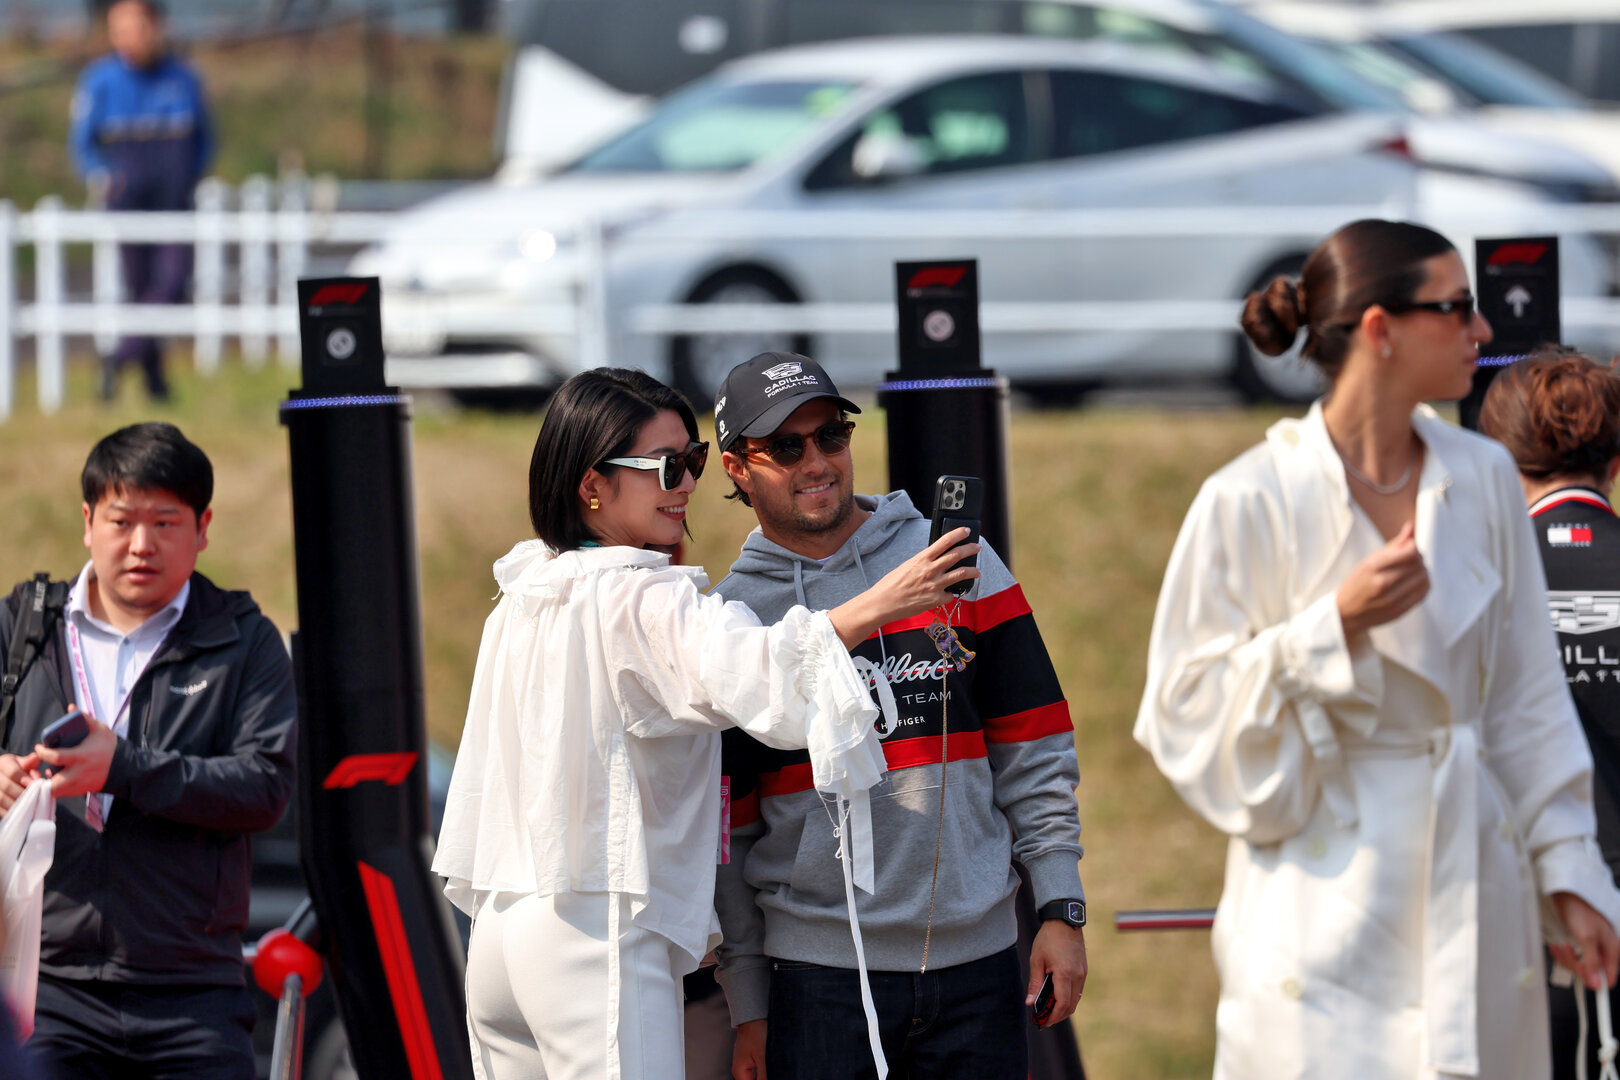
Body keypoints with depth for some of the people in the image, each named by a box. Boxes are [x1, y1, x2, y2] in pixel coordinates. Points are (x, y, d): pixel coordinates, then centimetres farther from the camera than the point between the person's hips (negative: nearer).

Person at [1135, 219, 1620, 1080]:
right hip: (1327, 903, -5)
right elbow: (1187, 712, -7)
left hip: (1470, 881, 5)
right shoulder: (1252, 503, -9)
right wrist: (1334, 627, -19)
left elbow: (1525, 698, 12)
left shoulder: (1482, 478, 6)